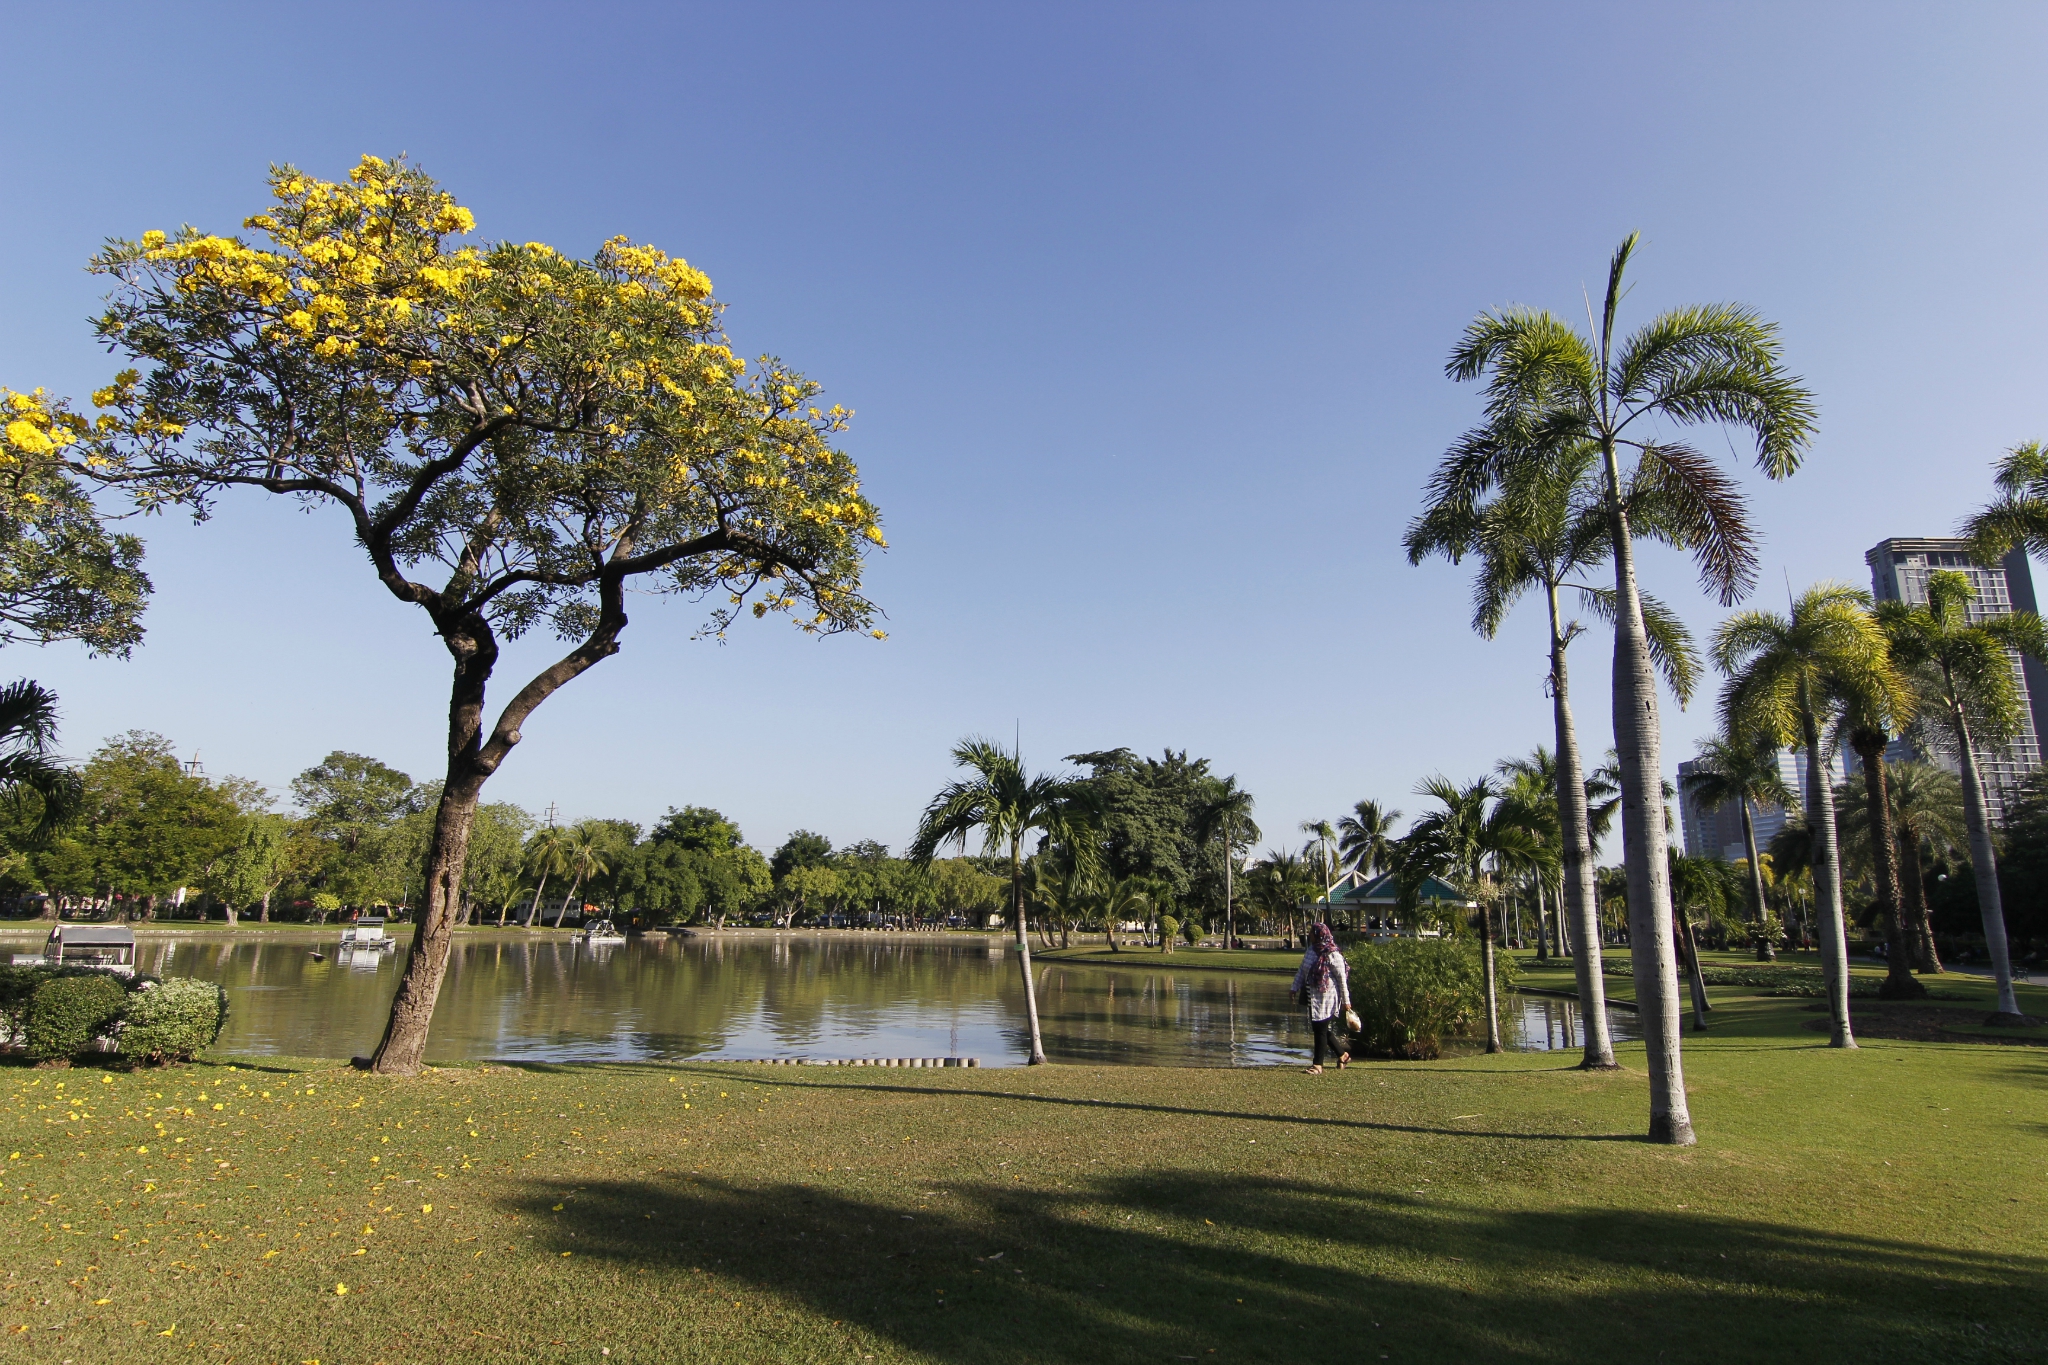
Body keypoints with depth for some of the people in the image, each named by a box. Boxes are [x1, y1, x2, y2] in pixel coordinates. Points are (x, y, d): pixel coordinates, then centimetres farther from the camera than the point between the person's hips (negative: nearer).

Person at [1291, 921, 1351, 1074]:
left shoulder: (1332, 955, -16)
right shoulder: (1311, 950, 6)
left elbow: (1342, 978, -12)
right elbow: (1301, 970, 14)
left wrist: (1346, 1000, -11)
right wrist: (1295, 988, 13)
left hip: (1327, 997, -8)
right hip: (1313, 997, 8)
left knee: (1321, 1030, -2)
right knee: (1318, 1029, 15)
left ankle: (1318, 1065, 8)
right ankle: (1343, 1055, 31)